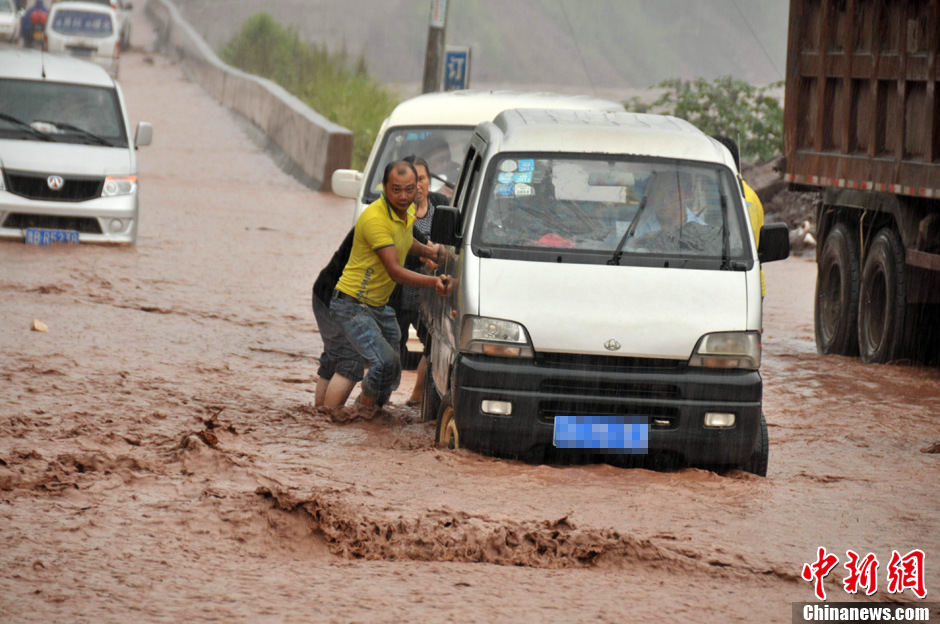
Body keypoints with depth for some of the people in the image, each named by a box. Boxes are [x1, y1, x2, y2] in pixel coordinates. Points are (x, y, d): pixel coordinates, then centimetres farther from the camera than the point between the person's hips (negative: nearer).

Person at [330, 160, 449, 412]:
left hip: (380, 305, 9)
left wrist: (426, 250, 9)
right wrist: (433, 282, -43)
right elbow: (395, 271, -31)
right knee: (385, 361, -25)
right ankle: (366, 408, -3)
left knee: (392, 375, 12)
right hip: (353, 304, -9)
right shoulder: (375, 218, -27)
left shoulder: (407, 211, 3)